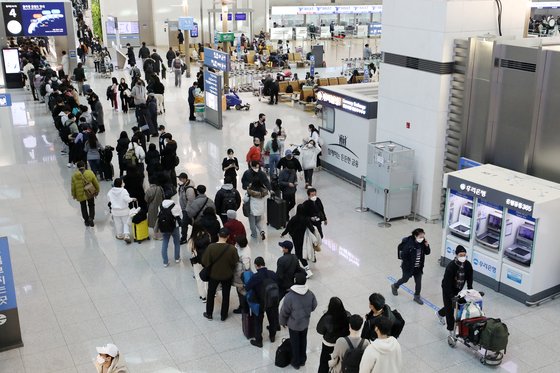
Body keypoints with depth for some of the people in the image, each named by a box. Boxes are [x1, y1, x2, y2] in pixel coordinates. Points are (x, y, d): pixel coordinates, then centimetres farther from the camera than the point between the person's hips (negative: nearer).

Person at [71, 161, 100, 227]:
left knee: (83, 207, 18)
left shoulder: (74, 175, -12)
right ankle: (91, 218, 1)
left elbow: (73, 187, -4)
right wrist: (97, 191, 11)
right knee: (91, 206, 19)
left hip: (80, 195, 0)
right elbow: (96, 183, -5)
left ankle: (86, 220, 22)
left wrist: (74, 195, 10)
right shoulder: (90, 173, -13)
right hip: (90, 193, 0)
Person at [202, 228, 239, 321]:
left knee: (210, 294, 22)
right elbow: (235, 263, -11)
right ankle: (223, 315, 32)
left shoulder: (211, 247, -22)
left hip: (213, 275, 0)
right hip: (227, 276, 0)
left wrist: (209, 269, 6)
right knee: (226, 295, 19)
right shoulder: (232, 249, -23)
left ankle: (209, 314, 37)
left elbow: (205, 262, -14)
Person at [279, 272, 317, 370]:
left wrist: (282, 322, 0)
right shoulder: (310, 294, -18)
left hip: (293, 324, -4)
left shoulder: (289, 296, -31)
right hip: (305, 323, 4)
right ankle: (303, 360, 42)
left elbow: (284, 311, -19)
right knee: (303, 341, 24)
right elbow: (313, 306, -1)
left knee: (295, 343, 17)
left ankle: (296, 362, 35)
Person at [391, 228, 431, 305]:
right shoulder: (409, 244, -29)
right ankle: (395, 286, 47)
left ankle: (417, 296, 31)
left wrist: (427, 245, -19)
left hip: (418, 268, 5)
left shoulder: (422, 243, -11)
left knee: (418, 282, 9)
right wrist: (408, 265, -17)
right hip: (408, 267, -5)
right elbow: (403, 255, -23)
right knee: (405, 279, 18)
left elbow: (427, 253, 0)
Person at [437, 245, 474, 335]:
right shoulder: (451, 266, -31)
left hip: (458, 289, 6)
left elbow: (469, 279, -8)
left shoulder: (468, 265, -16)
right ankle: (451, 329, 8)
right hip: (447, 288, -6)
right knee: (450, 308, -3)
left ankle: (440, 314, 50)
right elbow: (447, 282, -31)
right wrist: (452, 296, -33)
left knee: (456, 305, 20)